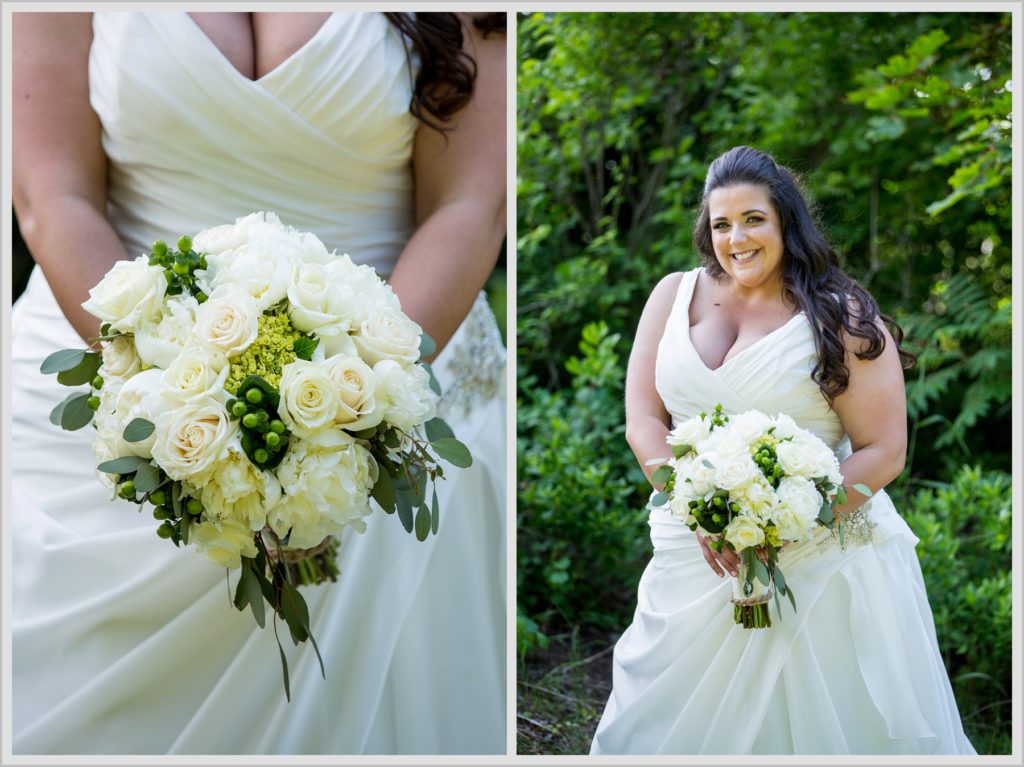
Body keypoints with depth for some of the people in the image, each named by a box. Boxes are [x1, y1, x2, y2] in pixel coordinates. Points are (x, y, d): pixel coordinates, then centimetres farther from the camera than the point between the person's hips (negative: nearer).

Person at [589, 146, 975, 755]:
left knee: (827, 722, 6)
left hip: (823, 561, -3)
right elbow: (643, 419, 2)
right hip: (694, 557, 3)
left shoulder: (841, 316, -5)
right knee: (674, 726, 12)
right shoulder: (676, 296, 6)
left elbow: (884, 452, -8)